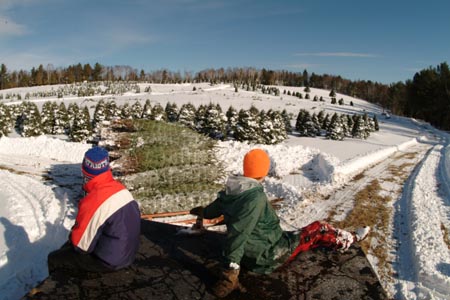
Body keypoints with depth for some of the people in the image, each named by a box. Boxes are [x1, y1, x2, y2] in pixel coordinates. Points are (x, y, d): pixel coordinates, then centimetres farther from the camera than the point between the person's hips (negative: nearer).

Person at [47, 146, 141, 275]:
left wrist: (73, 234, 2)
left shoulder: (93, 202, -30)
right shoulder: (120, 188, -6)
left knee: (54, 259, 11)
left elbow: (81, 245, -19)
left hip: (109, 261, -8)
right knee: (66, 248, 26)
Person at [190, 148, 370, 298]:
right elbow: (238, 233, -34)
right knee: (318, 229, 4)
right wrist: (230, 274, -32)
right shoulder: (256, 197, -29)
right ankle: (351, 239, 30)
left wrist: (202, 211, 37)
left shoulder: (231, 191, -5)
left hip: (249, 255, 8)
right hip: (268, 257, -8)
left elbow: (211, 211, 12)